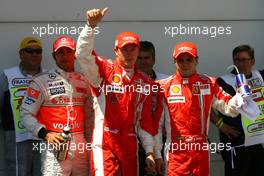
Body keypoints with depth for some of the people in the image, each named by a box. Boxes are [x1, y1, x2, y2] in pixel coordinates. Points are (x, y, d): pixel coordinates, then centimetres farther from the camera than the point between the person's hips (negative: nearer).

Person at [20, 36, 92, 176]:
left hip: (80, 145, 5)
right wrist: (44, 134, -15)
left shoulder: (84, 81, 13)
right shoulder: (41, 81, -2)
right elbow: (26, 114, -3)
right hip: (55, 144, -5)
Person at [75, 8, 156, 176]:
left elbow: (145, 119, 14)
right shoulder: (104, 70, 2)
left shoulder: (144, 82, 13)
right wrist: (91, 26, -30)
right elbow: (83, 55, -17)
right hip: (105, 143, -5)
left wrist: (150, 151, 11)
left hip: (130, 145, 5)